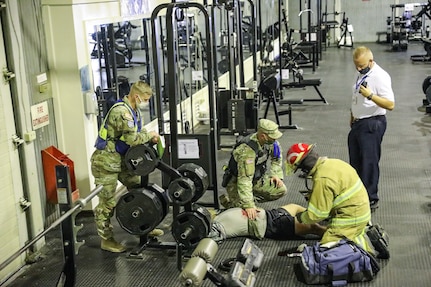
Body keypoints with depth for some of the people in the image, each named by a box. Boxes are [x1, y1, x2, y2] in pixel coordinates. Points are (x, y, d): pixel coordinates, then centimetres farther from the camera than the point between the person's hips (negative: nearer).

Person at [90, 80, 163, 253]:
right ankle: (106, 240, 12)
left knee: (138, 188, 15)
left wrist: (150, 137, -8)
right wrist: (150, 135, -12)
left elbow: (139, 133, 12)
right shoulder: (121, 111, -24)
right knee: (107, 202, 0)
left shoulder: (134, 110, 8)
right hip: (106, 161, -10)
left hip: (121, 158, 10)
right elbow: (132, 138, -29)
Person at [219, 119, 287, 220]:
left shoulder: (269, 141, -12)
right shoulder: (247, 150, -35)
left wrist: (275, 174, 0)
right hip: (236, 181, -7)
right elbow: (244, 179, -39)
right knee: (248, 213, -23)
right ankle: (227, 200, 5)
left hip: (257, 179, 7)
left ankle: (253, 197, 5)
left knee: (281, 190, -11)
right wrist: (248, 205, -44)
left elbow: (276, 157, 12)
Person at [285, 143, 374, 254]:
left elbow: (317, 214, -18)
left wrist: (302, 218, 2)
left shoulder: (322, 179, -24)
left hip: (350, 218, -10)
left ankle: (363, 244, -10)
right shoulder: (333, 162, 4)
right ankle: (368, 232, 14)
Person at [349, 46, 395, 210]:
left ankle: (371, 200, 6)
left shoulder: (380, 77, -18)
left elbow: (390, 105, -26)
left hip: (372, 124, -9)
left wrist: (370, 95, -35)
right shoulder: (362, 74, 10)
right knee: (355, 161, 18)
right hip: (358, 123, 9)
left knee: (369, 163, -4)